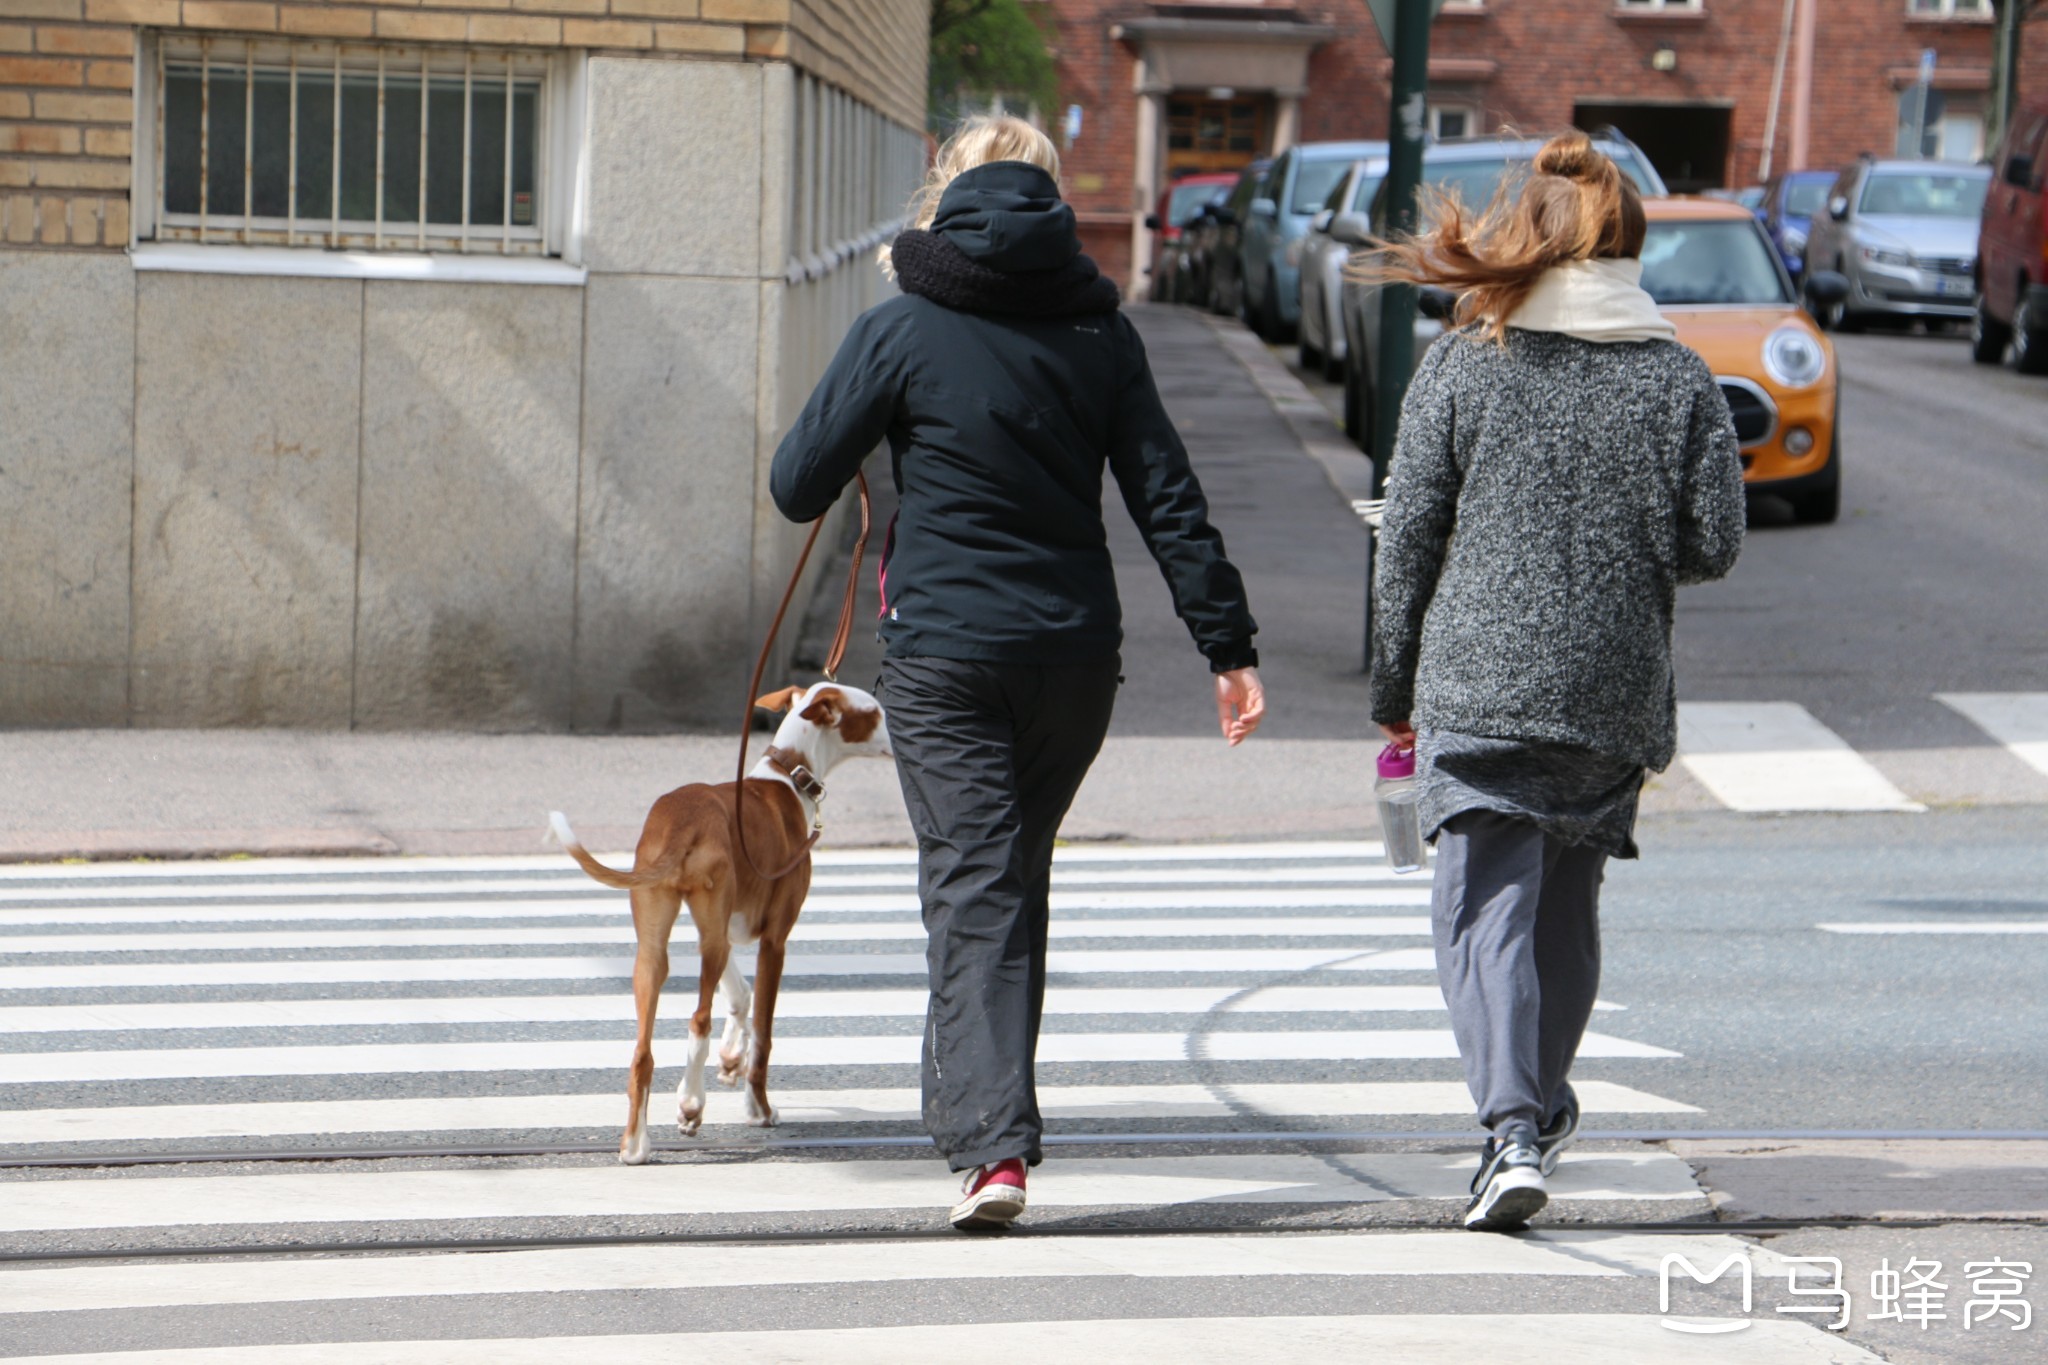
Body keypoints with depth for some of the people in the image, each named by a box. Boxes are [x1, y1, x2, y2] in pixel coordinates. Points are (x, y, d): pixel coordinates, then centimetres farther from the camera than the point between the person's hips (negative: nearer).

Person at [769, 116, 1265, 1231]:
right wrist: (1229, 646, 4)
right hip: (1075, 655, 3)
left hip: (943, 650, -3)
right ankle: (967, 1093, 29)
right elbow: (1169, 501, 2)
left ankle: (993, 1140, -18)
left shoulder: (902, 331, -4)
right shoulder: (1098, 333, 5)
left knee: (972, 886, -5)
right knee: (1017, 873, 19)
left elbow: (796, 487, -3)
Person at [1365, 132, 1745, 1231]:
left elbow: (1407, 540, 0)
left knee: (1485, 908, -5)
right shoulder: (1677, 377, 3)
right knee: (1567, 909, 18)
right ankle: (1541, 1108, 32)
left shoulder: (1462, 366, -1)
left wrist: (1394, 693, 9)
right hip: (1615, 690, 3)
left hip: (1479, 684, -3)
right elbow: (1711, 546, 0)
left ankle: (1514, 1132, -21)